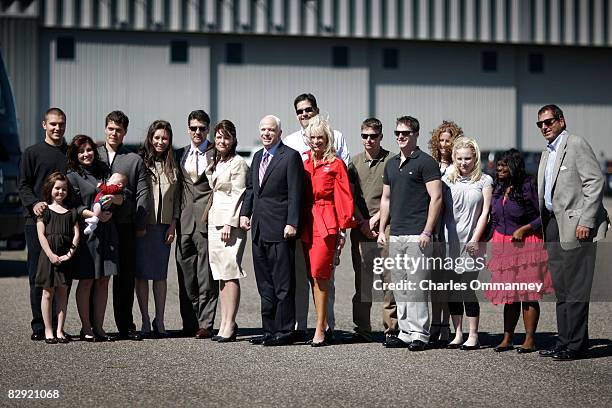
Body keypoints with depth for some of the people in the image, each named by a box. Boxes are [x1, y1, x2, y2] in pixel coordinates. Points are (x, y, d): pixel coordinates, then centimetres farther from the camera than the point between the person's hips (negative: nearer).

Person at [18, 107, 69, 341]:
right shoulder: (32, 153, 7)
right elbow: (23, 185, 4)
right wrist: (34, 203, -15)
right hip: (38, 219, -2)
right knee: (37, 274, -3)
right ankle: (39, 326, 0)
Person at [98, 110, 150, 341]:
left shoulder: (135, 160, 10)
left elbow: (142, 193, 5)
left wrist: (140, 224, -2)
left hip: (125, 225, 0)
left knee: (125, 277, 2)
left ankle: (125, 326, 7)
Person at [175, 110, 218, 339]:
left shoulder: (216, 154, 1)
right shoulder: (180, 155, 15)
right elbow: (177, 187, 17)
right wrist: (175, 219, 9)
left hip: (208, 219, -5)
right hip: (185, 220, 5)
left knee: (207, 274, -3)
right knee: (186, 274, 7)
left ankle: (205, 324, 1)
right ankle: (189, 324, 14)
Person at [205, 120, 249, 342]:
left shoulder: (238, 163, -6)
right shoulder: (215, 164, 19)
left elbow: (238, 195, -12)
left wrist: (229, 224, -16)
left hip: (230, 222, -9)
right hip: (214, 221, 9)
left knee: (230, 273, -10)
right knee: (221, 274, 7)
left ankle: (229, 325, -11)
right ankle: (225, 324, 9)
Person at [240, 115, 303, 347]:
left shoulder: (290, 156, -7)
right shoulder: (258, 157, 17)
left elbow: (295, 193, -12)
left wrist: (292, 223, -17)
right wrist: (245, 212, 9)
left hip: (280, 229, -8)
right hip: (259, 228, 8)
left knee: (283, 284, -3)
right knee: (265, 284, 11)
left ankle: (284, 331, 2)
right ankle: (269, 330, 18)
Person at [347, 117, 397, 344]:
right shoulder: (355, 163, 13)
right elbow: (349, 197, 10)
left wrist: (374, 220, -7)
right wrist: (362, 223, -1)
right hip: (360, 229, 4)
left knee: (388, 279, -5)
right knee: (361, 280, 5)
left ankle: (392, 329, 0)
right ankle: (362, 330, 10)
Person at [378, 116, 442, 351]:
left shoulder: (425, 162, -4)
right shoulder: (391, 164, 17)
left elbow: (436, 197, -10)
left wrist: (427, 232, -15)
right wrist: (382, 230, 14)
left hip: (417, 235, -7)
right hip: (395, 235, 7)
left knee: (417, 285, -8)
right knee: (400, 287, 9)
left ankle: (420, 334, -3)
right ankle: (405, 333, 14)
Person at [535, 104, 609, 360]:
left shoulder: (576, 144, -6)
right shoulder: (547, 153, 21)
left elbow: (595, 182, -13)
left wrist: (585, 222, -18)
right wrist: (542, 226, 13)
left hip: (575, 226, -9)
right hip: (553, 225, 9)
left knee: (575, 290, -7)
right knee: (561, 289, 11)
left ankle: (576, 345, -4)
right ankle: (564, 342, 16)